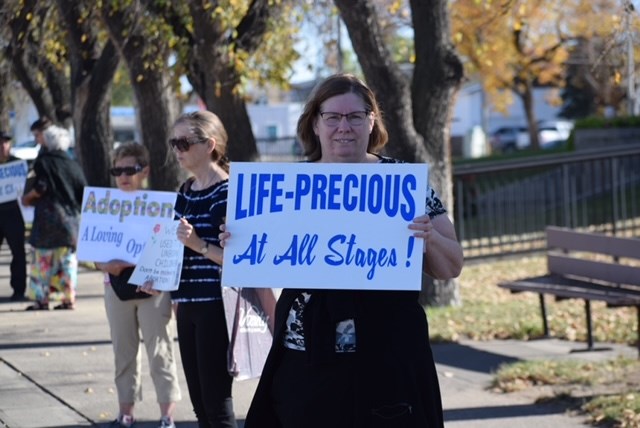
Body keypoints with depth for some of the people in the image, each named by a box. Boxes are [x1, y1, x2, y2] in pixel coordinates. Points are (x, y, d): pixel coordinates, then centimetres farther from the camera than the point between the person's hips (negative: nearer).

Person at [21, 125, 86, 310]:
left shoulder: (43, 161, -3)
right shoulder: (73, 165, 9)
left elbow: (40, 188, -13)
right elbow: (83, 193, 7)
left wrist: (27, 199, 4)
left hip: (47, 217, -4)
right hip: (71, 219, 4)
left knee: (43, 260, 0)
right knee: (68, 260, 8)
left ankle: (41, 299, -2)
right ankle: (68, 298, 5)